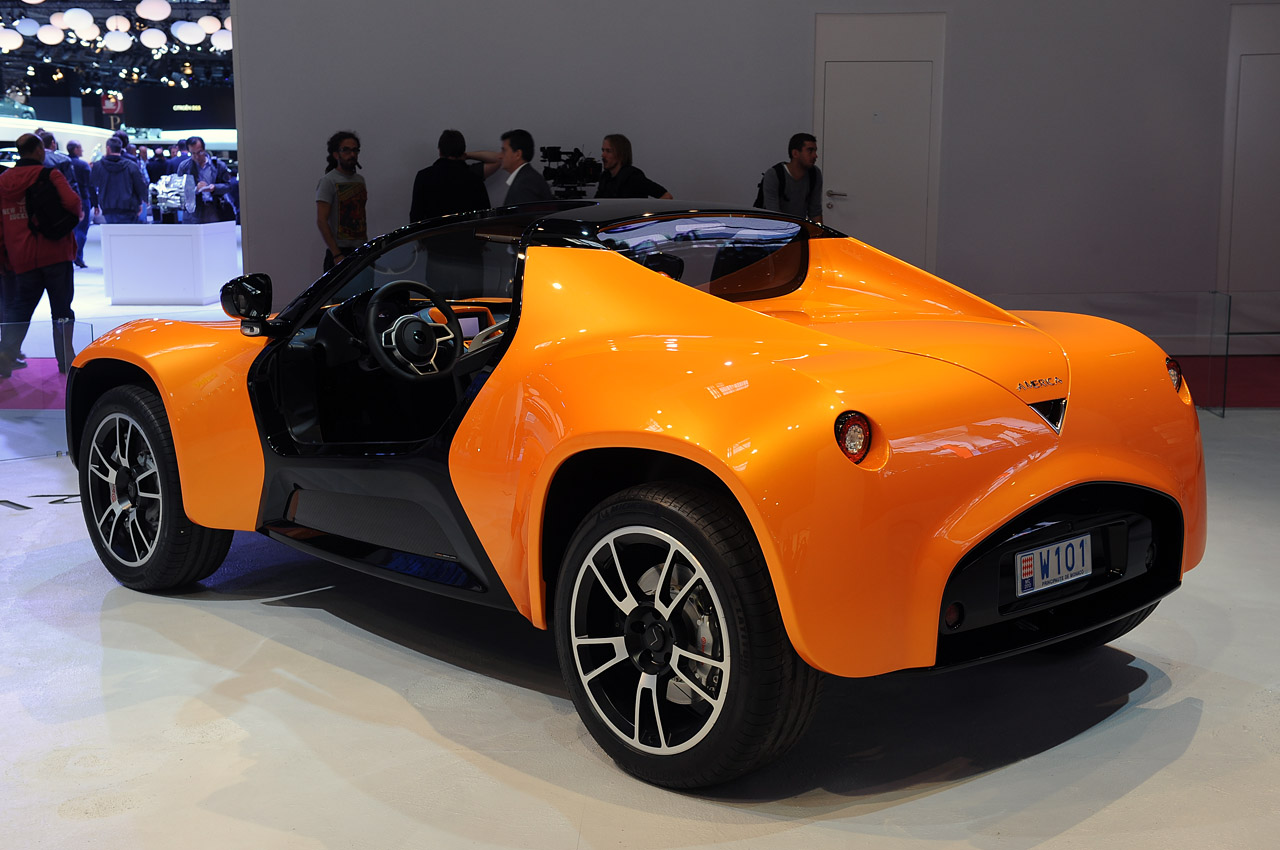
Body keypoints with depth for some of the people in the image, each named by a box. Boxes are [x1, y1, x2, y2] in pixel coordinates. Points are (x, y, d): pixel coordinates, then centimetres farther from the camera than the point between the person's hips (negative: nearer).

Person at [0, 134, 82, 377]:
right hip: (55, 255, -4)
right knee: (62, 309, 5)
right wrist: (75, 215, 3)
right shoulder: (50, 175, -5)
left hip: (21, 259, 4)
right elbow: (72, 202, -20)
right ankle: (65, 359, 7)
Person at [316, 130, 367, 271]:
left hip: (361, 250, 7)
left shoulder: (360, 180, 16)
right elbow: (321, 221, -13)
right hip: (339, 251, -6)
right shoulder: (328, 182, -6)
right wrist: (337, 254, -19)